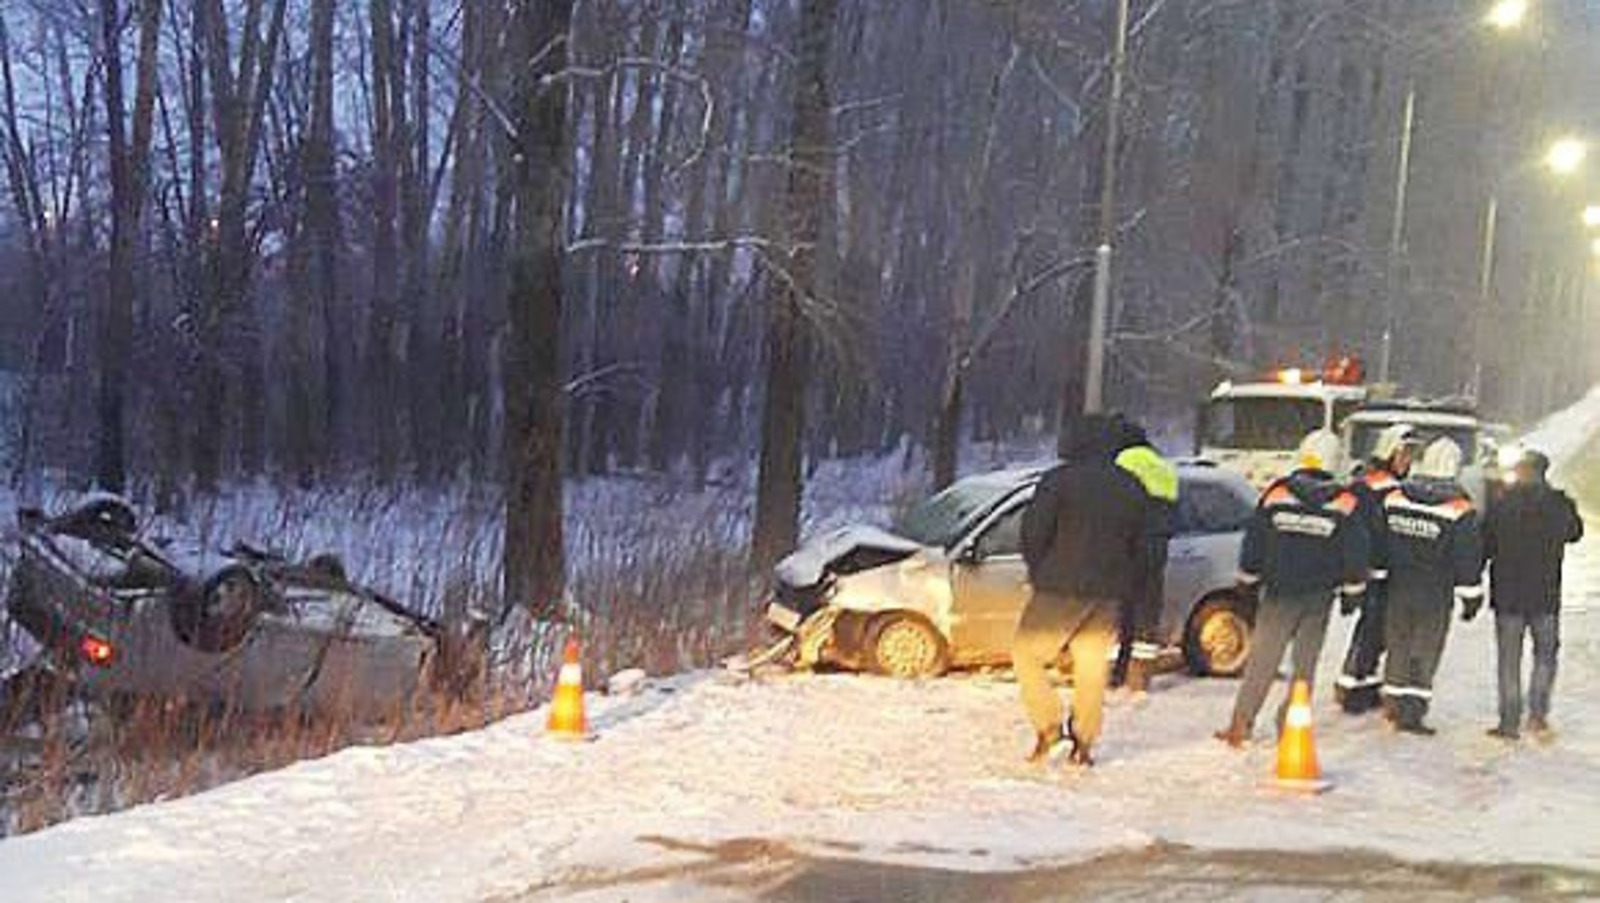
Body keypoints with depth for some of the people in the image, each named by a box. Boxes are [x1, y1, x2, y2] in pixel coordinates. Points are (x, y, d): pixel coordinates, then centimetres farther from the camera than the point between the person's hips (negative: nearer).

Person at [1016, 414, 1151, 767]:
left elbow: (1033, 532, -10)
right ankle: (1083, 744, 11)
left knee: (1026, 653, 6)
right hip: (1109, 592, 5)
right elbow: (1140, 547, 15)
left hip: (1061, 589, -5)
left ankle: (1050, 730, -4)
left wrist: (1038, 573, 5)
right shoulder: (1132, 489, 11)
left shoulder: (1059, 481, -8)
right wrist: (1125, 588, 18)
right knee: (1092, 664, 11)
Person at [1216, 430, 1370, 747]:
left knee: (1261, 659, 3)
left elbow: (1253, 541, 2)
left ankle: (1241, 723, -1)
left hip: (1279, 593, 0)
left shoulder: (1276, 495, -6)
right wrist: (1352, 588, 13)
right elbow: (1357, 552, 1)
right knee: (1305, 662, 11)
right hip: (1320, 597, 0)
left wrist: (1248, 577, 14)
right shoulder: (1346, 503, -5)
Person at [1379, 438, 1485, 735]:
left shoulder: (1394, 498, -1)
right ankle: (1412, 711, 3)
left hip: (1398, 587, 4)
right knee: (1425, 651, 4)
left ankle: (1394, 702, 23)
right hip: (1435, 594, -4)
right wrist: (1471, 597, 1)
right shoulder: (1460, 509, -11)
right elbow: (1469, 558, -7)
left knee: (1398, 645, 15)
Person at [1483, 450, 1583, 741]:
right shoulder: (1560, 505, -5)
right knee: (1545, 655, 17)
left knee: (1509, 660, 7)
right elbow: (1575, 532, 14)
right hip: (1546, 596, 1)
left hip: (1507, 595, -1)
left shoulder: (1502, 506, -12)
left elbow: (1486, 545, -8)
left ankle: (1509, 723, 9)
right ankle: (1537, 714, 7)